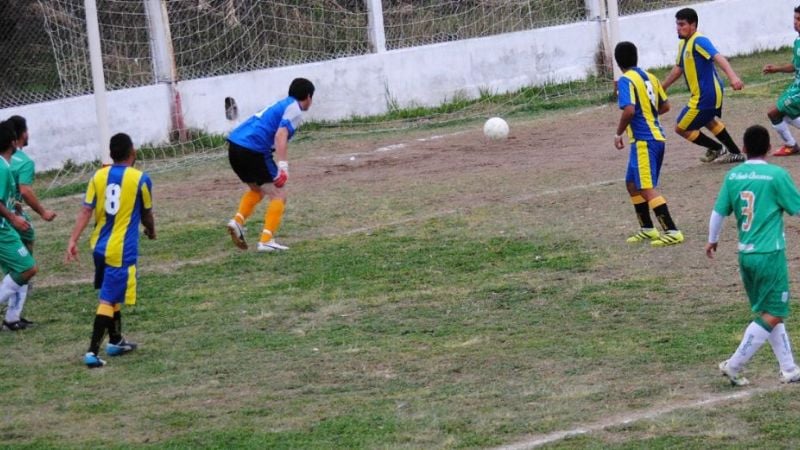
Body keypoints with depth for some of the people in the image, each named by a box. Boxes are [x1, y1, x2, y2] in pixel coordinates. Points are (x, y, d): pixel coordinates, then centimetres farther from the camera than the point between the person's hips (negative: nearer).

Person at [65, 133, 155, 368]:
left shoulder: (98, 176, 2)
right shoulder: (140, 179, -7)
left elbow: (86, 211, -5)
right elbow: (147, 214, 5)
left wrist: (73, 240, -6)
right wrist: (151, 230, 26)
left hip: (100, 246, 6)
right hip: (122, 250, -6)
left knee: (111, 295, 24)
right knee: (108, 300, -7)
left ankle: (116, 341, 38)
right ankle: (92, 352, -15)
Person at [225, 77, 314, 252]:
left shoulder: (281, 105, 26)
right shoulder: (294, 109, -1)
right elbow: (280, 135, -16)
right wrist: (283, 165, -24)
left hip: (235, 146, 8)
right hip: (253, 150, -8)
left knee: (257, 190, 28)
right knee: (278, 195, 2)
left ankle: (238, 221, 9)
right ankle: (266, 241, -8)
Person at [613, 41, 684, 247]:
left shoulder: (626, 80, -12)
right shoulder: (649, 77, 12)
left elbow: (629, 110, -24)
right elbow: (665, 106, 16)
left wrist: (618, 134, -11)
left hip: (643, 141, -9)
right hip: (657, 136, 9)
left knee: (647, 188, -8)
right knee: (632, 183, 21)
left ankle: (672, 232, -13)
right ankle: (647, 229, 27)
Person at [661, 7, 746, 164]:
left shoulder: (699, 41, -20)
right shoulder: (683, 44, 9)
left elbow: (718, 57, -34)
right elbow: (678, 69, 24)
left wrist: (732, 76, -50)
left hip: (704, 97, -10)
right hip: (712, 93, 10)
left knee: (681, 128, 0)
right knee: (709, 121, 33)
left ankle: (717, 149, 11)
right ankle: (735, 153, 44)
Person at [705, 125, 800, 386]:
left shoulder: (733, 176, 3)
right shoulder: (777, 175, -12)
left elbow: (718, 212, 11)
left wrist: (712, 240, 27)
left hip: (745, 255, 6)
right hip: (770, 255, -6)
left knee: (770, 313, 15)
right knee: (771, 315, 1)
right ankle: (734, 366, -2)